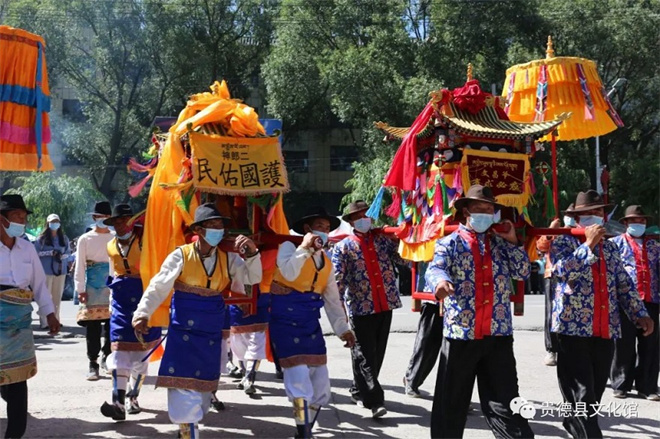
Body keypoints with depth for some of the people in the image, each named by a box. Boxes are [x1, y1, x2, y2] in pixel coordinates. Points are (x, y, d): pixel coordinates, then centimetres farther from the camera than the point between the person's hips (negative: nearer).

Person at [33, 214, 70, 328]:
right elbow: (36, 252, -5)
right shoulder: (42, 238, 0)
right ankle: (44, 322, -4)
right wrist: (51, 252, -15)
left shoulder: (64, 238, 10)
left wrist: (62, 256, -10)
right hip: (46, 271, -4)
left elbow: (68, 253, 11)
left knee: (57, 297, 9)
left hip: (61, 271, 4)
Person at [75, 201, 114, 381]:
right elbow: (80, 266, 2)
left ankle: (107, 356, 17)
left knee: (112, 322, -2)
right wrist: (80, 289, -6)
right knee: (92, 324, 0)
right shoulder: (85, 239, 6)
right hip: (92, 286, -1)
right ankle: (93, 364, 6)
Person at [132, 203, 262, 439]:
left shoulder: (228, 258, 2)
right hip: (184, 330, -4)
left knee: (204, 381, 13)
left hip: (212, 332, 4)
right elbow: (157, 288, -13)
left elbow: (253, 278, -4)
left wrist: (251, 253, -21)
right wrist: (142, 313, -26)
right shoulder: (180, 256, -9)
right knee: (183, 379, -5)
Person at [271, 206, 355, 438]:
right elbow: (289, 274, -27)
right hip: (287, 320, -7)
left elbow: (332, 299, 15)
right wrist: (305, 247, -21)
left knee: (320, 386, 8)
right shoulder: (289, 247, -6)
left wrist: (342, 328, 7)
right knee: (300, 382, -12)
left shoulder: (327, 263, 13)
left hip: (311, 323, 7)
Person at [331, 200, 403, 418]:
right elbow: (337, 278, -6)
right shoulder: (343, 247, 1)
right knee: (364, 355, -5)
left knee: (377, 353, 13)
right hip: (360, 308, -4)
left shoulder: (382, 239, 11)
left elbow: (402, 258, 5)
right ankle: (375, 400, -3)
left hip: (385, 305, 4)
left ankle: (359, 391, 29)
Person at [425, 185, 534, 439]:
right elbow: (435, 269, -17)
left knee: (504, 400, 8)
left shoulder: (500, 243, 14)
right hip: (460, 333, -2)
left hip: (498, 334, 3)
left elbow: (523, 272, 9)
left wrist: (512, 242, 1)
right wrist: (440, 281, -40)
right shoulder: (450, 243, 2)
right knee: (451, 401, 7)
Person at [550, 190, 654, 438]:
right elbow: (561, 272, -17)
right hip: (573, 328, -5)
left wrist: (640, 313, 7)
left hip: (606, 331, 6)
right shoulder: (563, 241, 1)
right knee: (582, 395, -8)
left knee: (595, 393, 11)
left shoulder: (610, 248, 18)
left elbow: (624, 285, 19)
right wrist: (588, 244, -17)